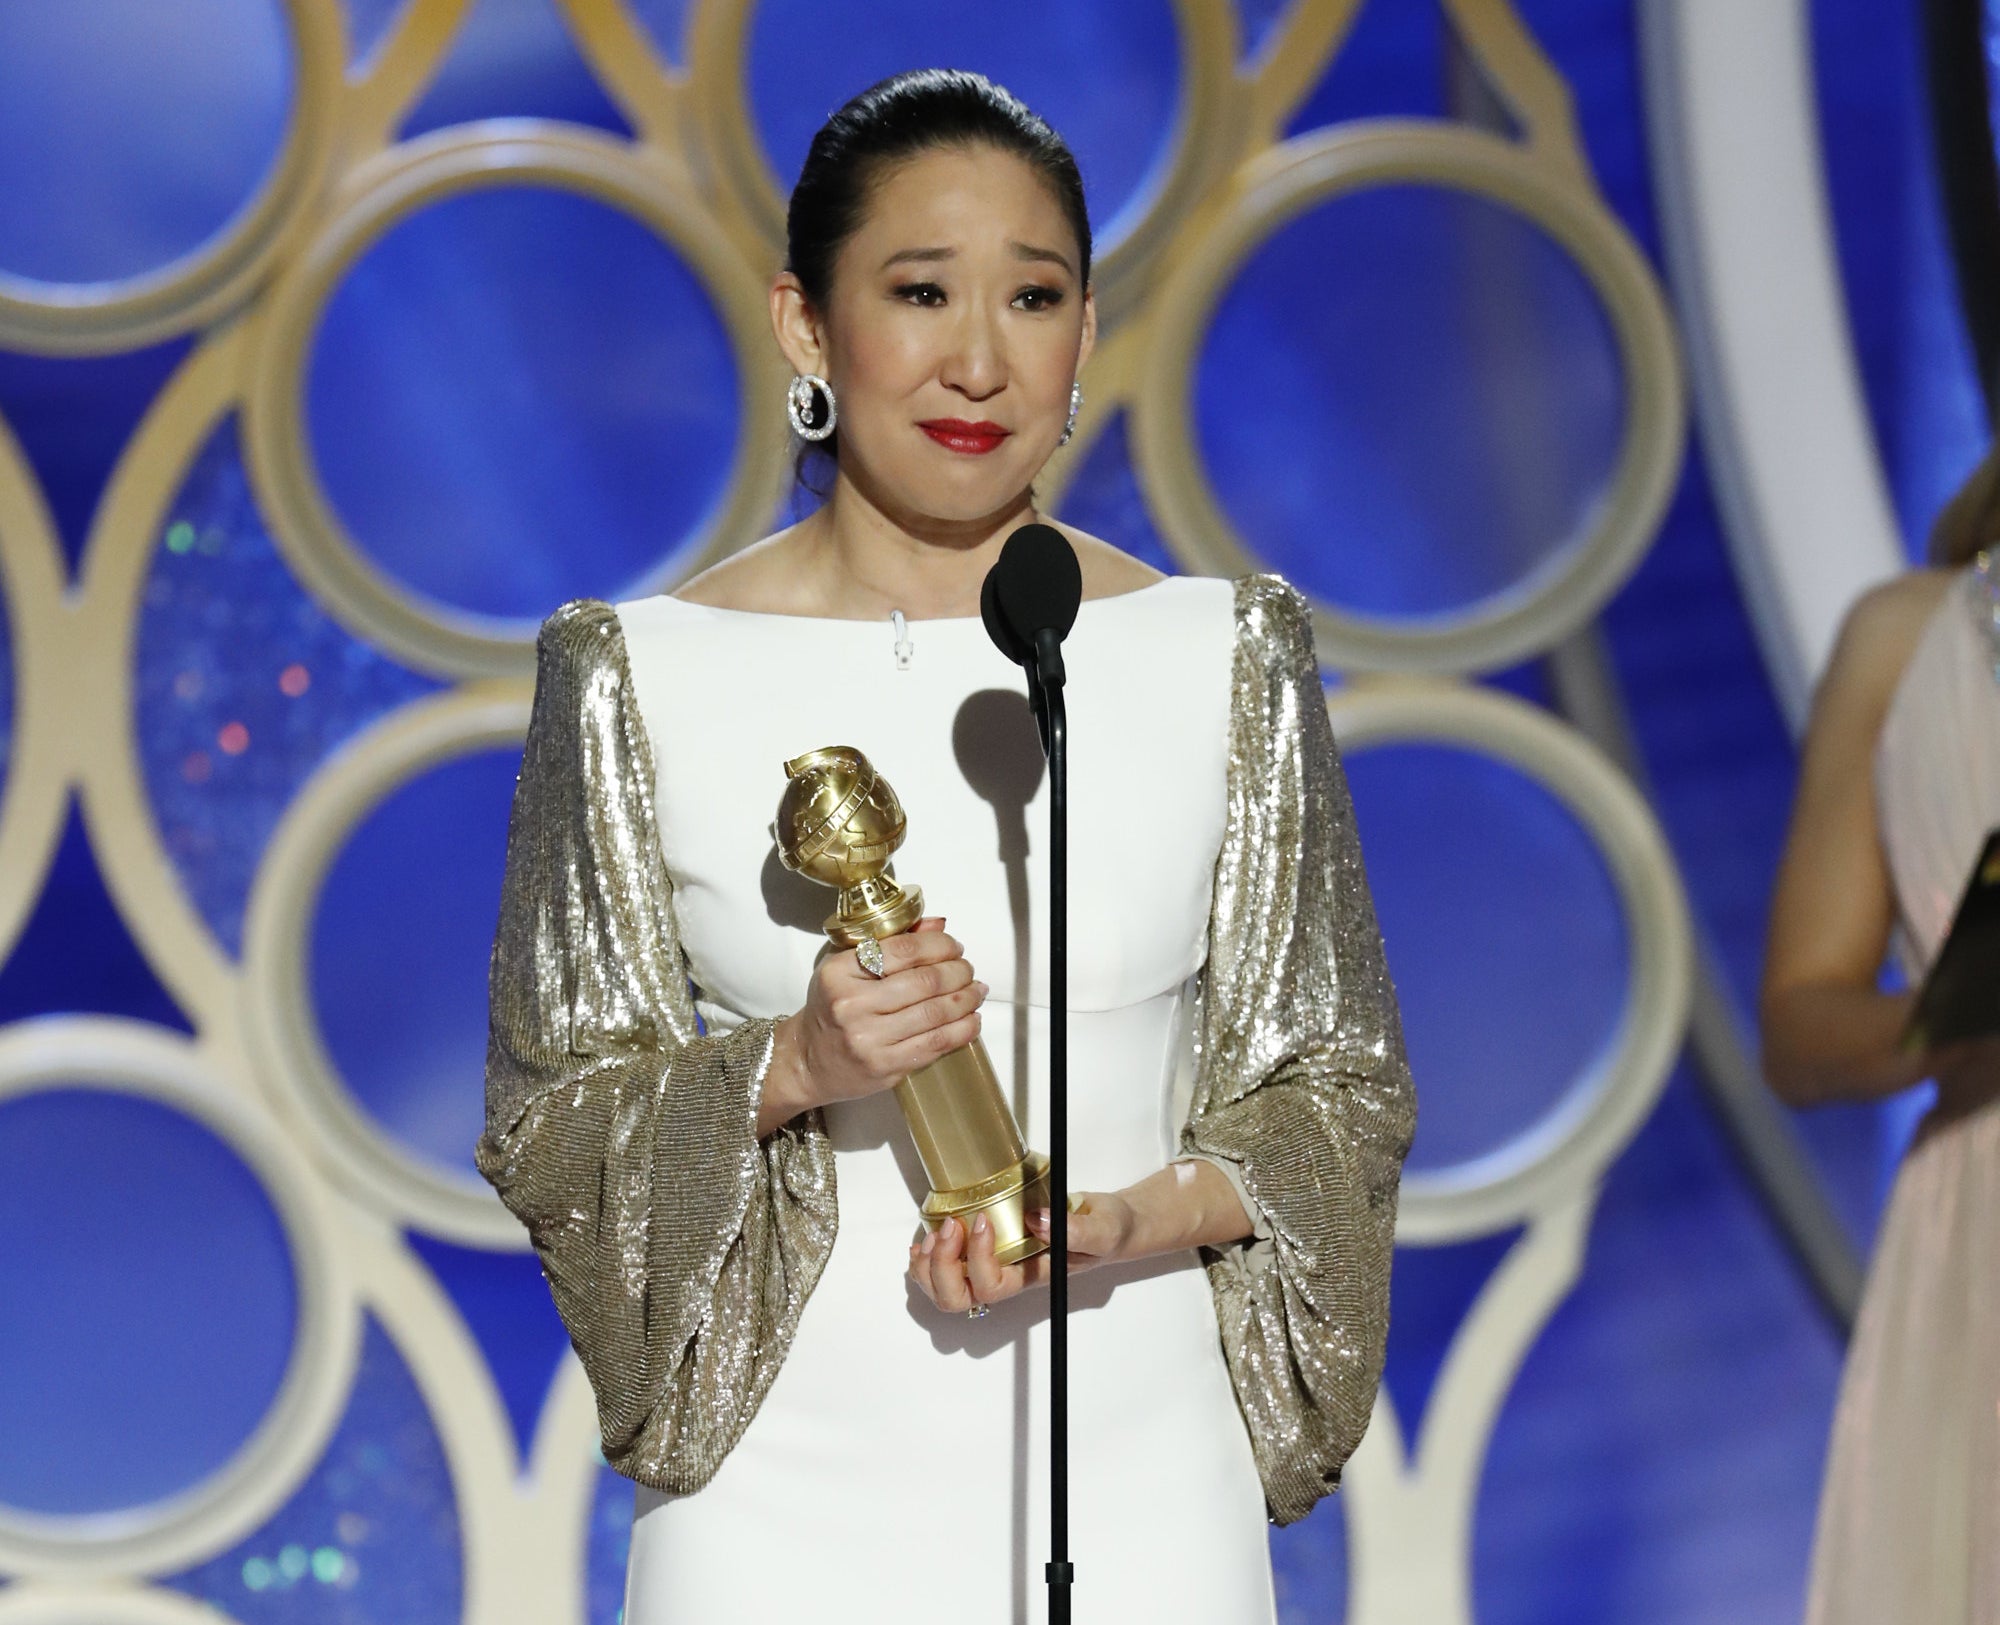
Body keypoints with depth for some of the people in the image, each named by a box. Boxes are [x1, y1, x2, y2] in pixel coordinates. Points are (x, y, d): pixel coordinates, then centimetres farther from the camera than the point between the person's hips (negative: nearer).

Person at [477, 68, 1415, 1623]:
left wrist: (1134, 1218, -13)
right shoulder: (645, 680, -2)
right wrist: (790, 1068, -16)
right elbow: (547, 1122, 2)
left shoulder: (1226, 663, 1)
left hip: (1134, 1497, 1)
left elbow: (1340, 1100, 6)